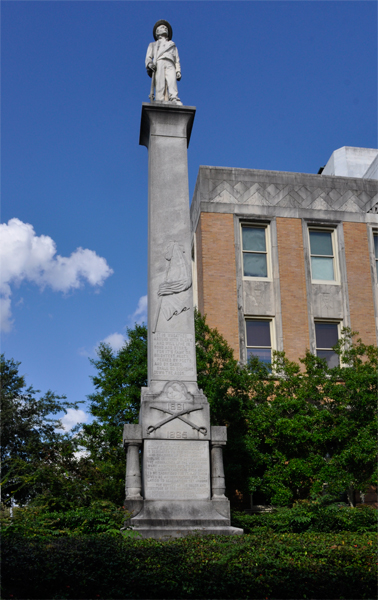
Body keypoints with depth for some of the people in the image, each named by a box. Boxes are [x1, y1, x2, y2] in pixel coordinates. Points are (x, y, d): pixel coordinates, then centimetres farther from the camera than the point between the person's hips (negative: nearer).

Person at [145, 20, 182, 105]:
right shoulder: (153, 44, 36)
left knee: (172, 81, -29)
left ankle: (174, 100, -49)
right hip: (158, 64, 0)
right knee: (160, 84, -23)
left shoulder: (172, 45, 38)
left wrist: (178, 71, 7)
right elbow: (148, 57, 19)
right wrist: (149, 63, -5)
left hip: (170, 65, 0)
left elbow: (177, 60, 25)